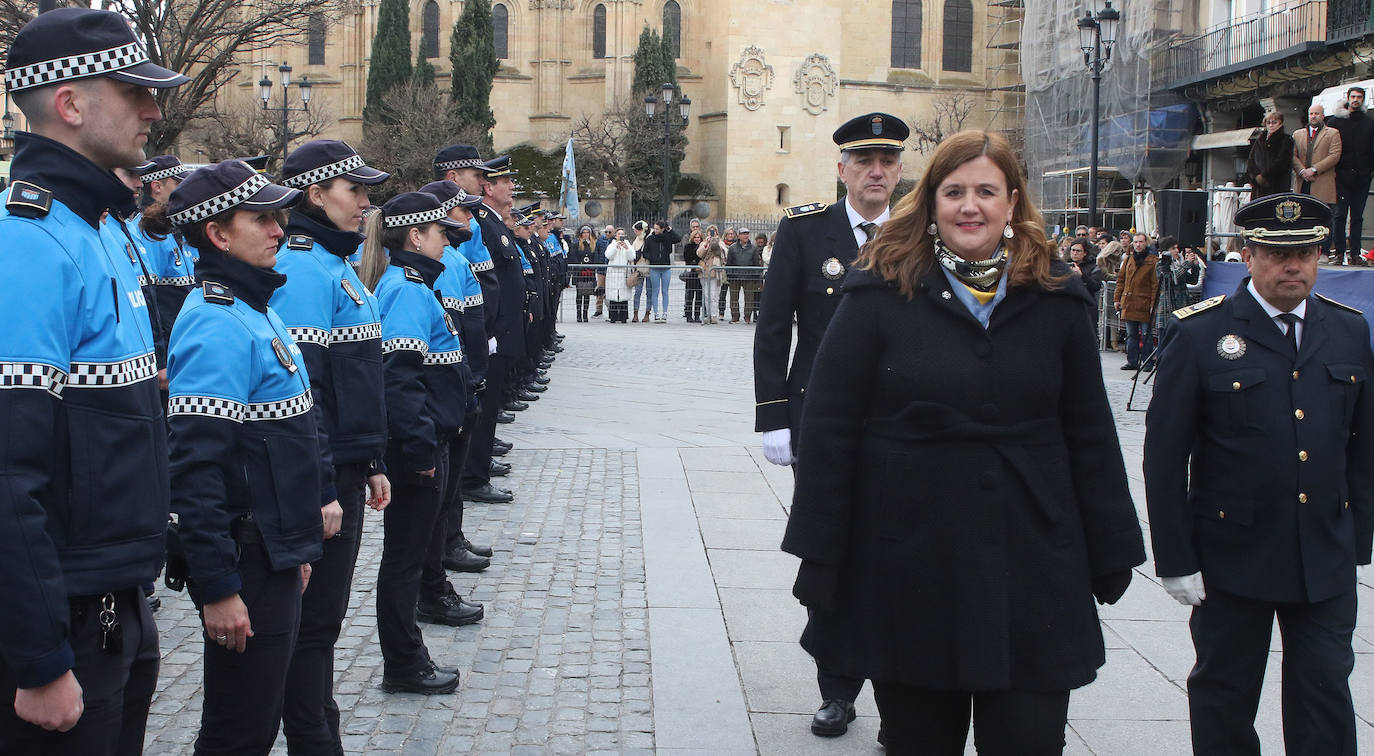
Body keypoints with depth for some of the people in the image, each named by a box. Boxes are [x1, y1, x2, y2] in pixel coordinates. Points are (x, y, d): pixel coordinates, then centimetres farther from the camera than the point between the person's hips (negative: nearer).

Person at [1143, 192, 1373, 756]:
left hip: (1327, 560, 3)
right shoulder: (1199, 334, -9)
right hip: (1233, 556, -3)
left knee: (1326, 698, 8)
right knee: (1225, 695, 12)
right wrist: (1176, 559, -10)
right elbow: (1164, 457, -8)